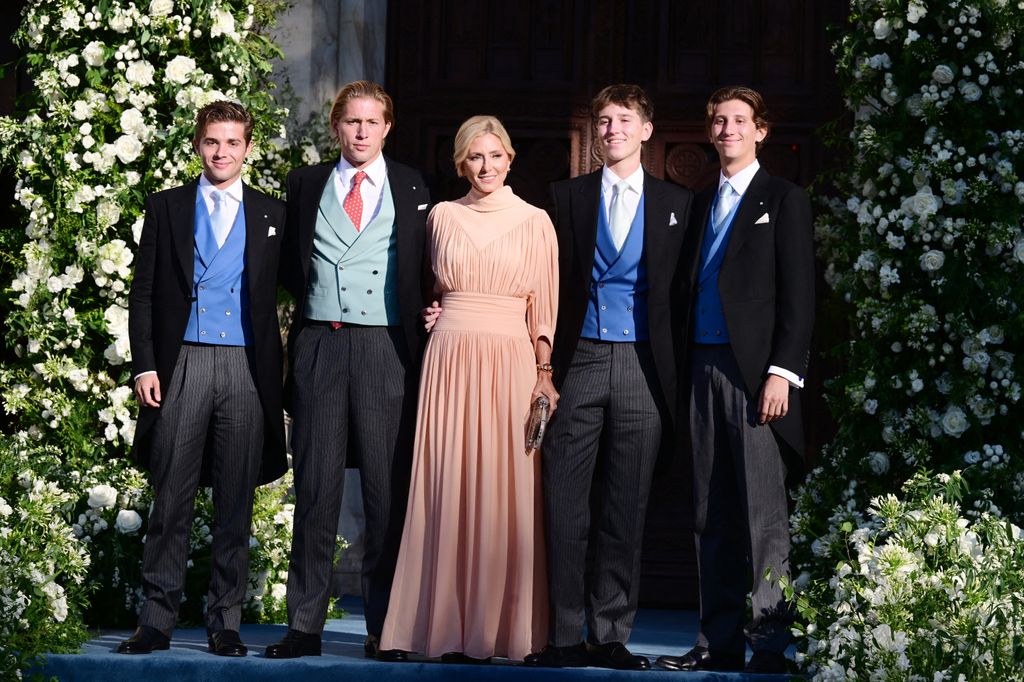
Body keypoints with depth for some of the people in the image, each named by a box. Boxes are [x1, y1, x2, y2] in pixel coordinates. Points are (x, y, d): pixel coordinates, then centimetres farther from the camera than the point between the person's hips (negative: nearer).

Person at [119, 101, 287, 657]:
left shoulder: (271, 215, 11)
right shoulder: (166, 208, 10)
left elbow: (284, 296, 9)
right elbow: (143, 293, 7)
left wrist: (277, 373, 1)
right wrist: (144, 365, -3)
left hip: (246, 367, 1)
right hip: (181, 363, 0)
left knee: (236, 501, 3)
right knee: (171, 496, -1)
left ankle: (225, 622, 10)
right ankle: (156, 621, 4)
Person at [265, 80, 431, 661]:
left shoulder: (411, 189, 9)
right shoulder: (306, 183, 13)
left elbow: (427, 270, 11)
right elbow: (290, 260, 19)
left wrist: (427, 320, -3)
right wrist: (313, 301, 5)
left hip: (385, 346, -1)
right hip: (318, 345, 1)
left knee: (388, 488, -1)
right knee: (316, 487, 2)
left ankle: (384, 628, 3)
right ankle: (306, 624, 5)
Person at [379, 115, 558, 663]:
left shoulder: (534, 222, 6)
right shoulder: (443, 216, 10)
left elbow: (544, 304, 6)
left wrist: (545, 371, -1)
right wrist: (432, 314, 6)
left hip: (511, 361, -1)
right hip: (450, 359, 1)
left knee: (507, 490, -2)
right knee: (448, 488, -2)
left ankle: (504, 627, 4)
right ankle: (453, 627, 2)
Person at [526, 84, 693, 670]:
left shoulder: (676, 203, 10)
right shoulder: (569, 196, 11)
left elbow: (682, 292, 8)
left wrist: (678, 373, 1)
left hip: (642, 366, 0)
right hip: (580, 361, 0)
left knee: (626, 510, 3)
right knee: (564, 505, -4)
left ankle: (610, 636, 8)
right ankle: (565, 637, 1)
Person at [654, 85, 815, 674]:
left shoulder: (784, 200, 3)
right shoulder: (701, 204, 20)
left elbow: (798, 294, -4)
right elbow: (690, 289, 17)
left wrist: (782, 372, -13)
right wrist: (683, 370, 8)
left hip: (755, 369, -6)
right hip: (704, 367, 6)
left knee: (764, 514, -8)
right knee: (712, 514, 5)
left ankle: (771, 643, -7)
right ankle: (719, 641, 9)